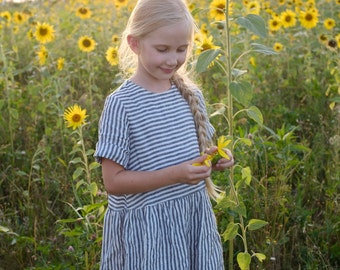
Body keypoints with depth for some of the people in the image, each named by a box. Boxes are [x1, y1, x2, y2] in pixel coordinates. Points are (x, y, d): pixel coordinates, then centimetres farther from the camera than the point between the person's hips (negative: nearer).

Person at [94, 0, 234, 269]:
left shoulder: (191, 95, 2)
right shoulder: (121, 104, -14)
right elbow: (114, 181, -15)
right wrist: (174, 175, -24)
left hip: (195, 218, 5)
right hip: (146, 228, -5)